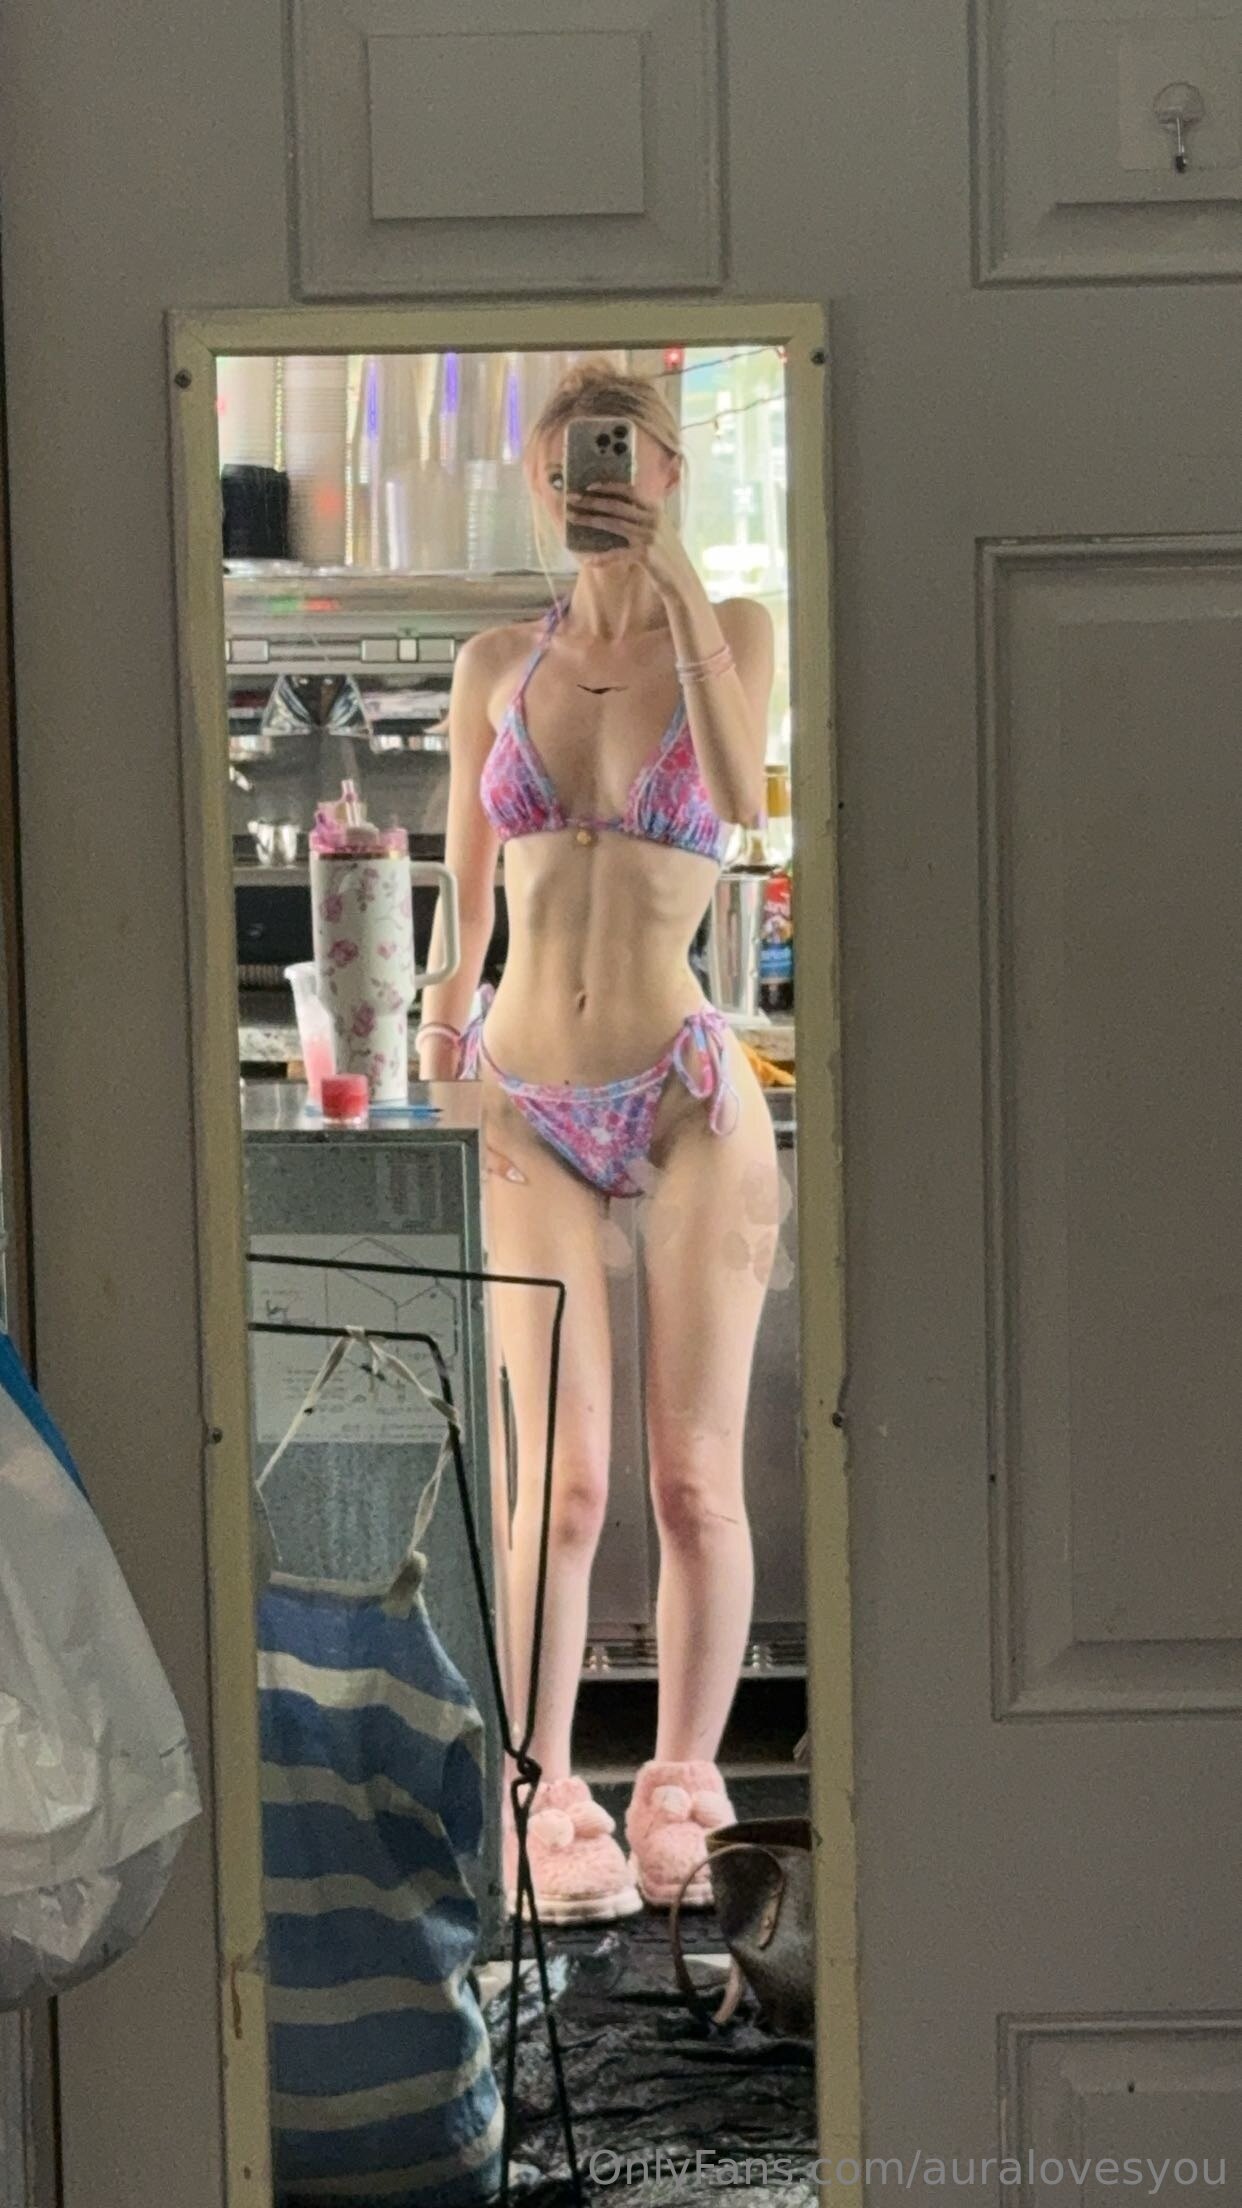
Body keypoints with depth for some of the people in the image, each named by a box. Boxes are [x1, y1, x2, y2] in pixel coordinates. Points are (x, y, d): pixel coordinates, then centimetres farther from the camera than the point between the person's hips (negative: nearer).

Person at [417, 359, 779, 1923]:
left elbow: (743, 795, -14)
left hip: (692, 1103, -1)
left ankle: (681, 1805, 11)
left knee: (695, 1480, 0)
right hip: (533, 1118, 1)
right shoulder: (496, 665, 10)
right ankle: (547, 1820, 3)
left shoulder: (730, 633, 5)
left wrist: (675, 583, -15)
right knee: (559, 1485, -5)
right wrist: (447, 1004, 4)